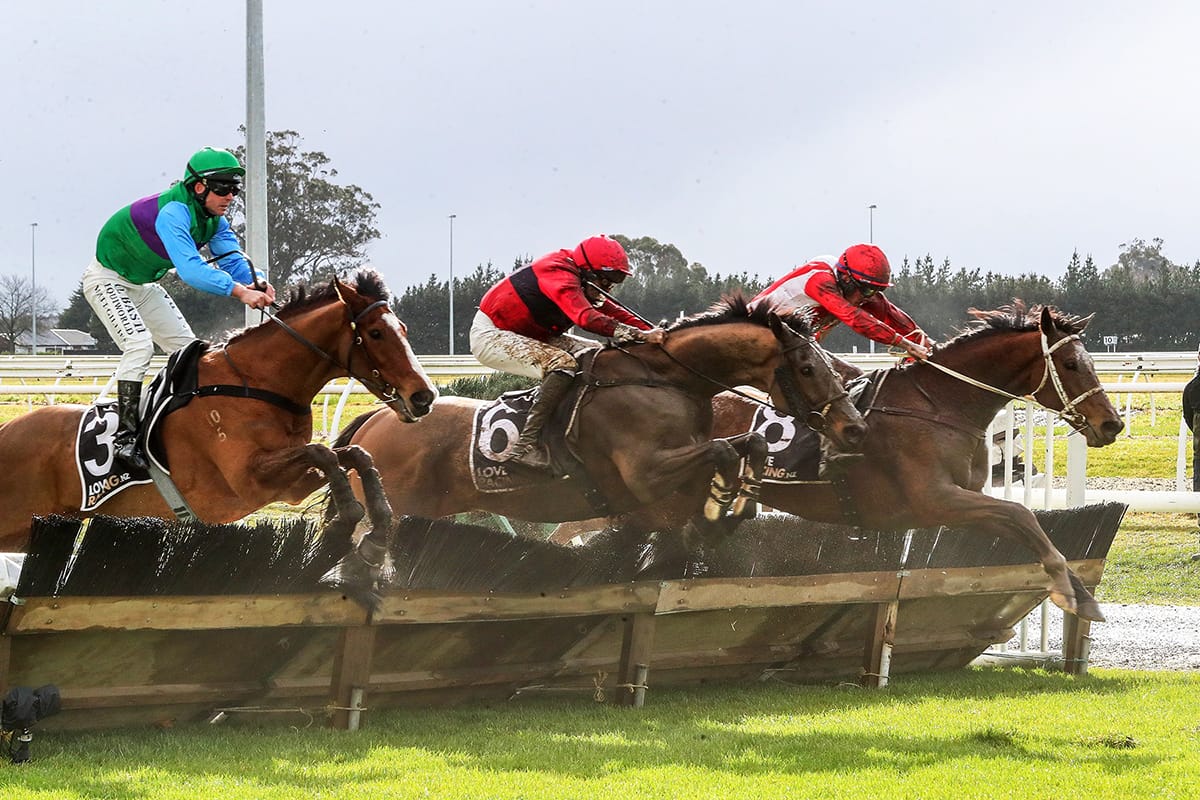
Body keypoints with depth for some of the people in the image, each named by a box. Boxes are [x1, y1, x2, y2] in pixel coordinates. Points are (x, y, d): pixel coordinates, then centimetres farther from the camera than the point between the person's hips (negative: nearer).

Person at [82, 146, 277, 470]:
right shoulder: (173, 212, -36)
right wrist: (240, 291, -55)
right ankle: (125, 436, -28)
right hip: (108, 279, -10)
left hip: (143, 284, 10)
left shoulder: (214, 218, -7)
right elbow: (190, 269, -48)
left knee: (188, 347, 7)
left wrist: (257, 282, -35)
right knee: (139, 343, -27)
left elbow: (232, 259, -12)